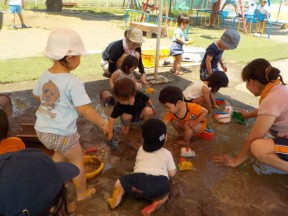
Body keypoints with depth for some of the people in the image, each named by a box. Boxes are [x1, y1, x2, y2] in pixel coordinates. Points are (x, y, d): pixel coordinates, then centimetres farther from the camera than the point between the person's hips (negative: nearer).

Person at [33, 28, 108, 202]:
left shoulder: (45, 75, 0)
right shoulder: (73, 83, -24)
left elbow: (37, 95, 17)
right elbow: (85, 110, -27)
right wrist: (102, 123, -14)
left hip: (42, 130, 7)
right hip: (62, 133, -7)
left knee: (61, 152, 33)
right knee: (77, 160, 15)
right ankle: (82, 193, 32)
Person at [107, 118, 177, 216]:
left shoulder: (141, 149, 25)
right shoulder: (167, 153, 19)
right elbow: (172, 173, 22)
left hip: (139, 180, 1)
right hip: (160, 184, -1)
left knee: (120, 182, 26)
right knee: (165, 191, 31)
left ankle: (115, 201, 5)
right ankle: (156, 204, 5)